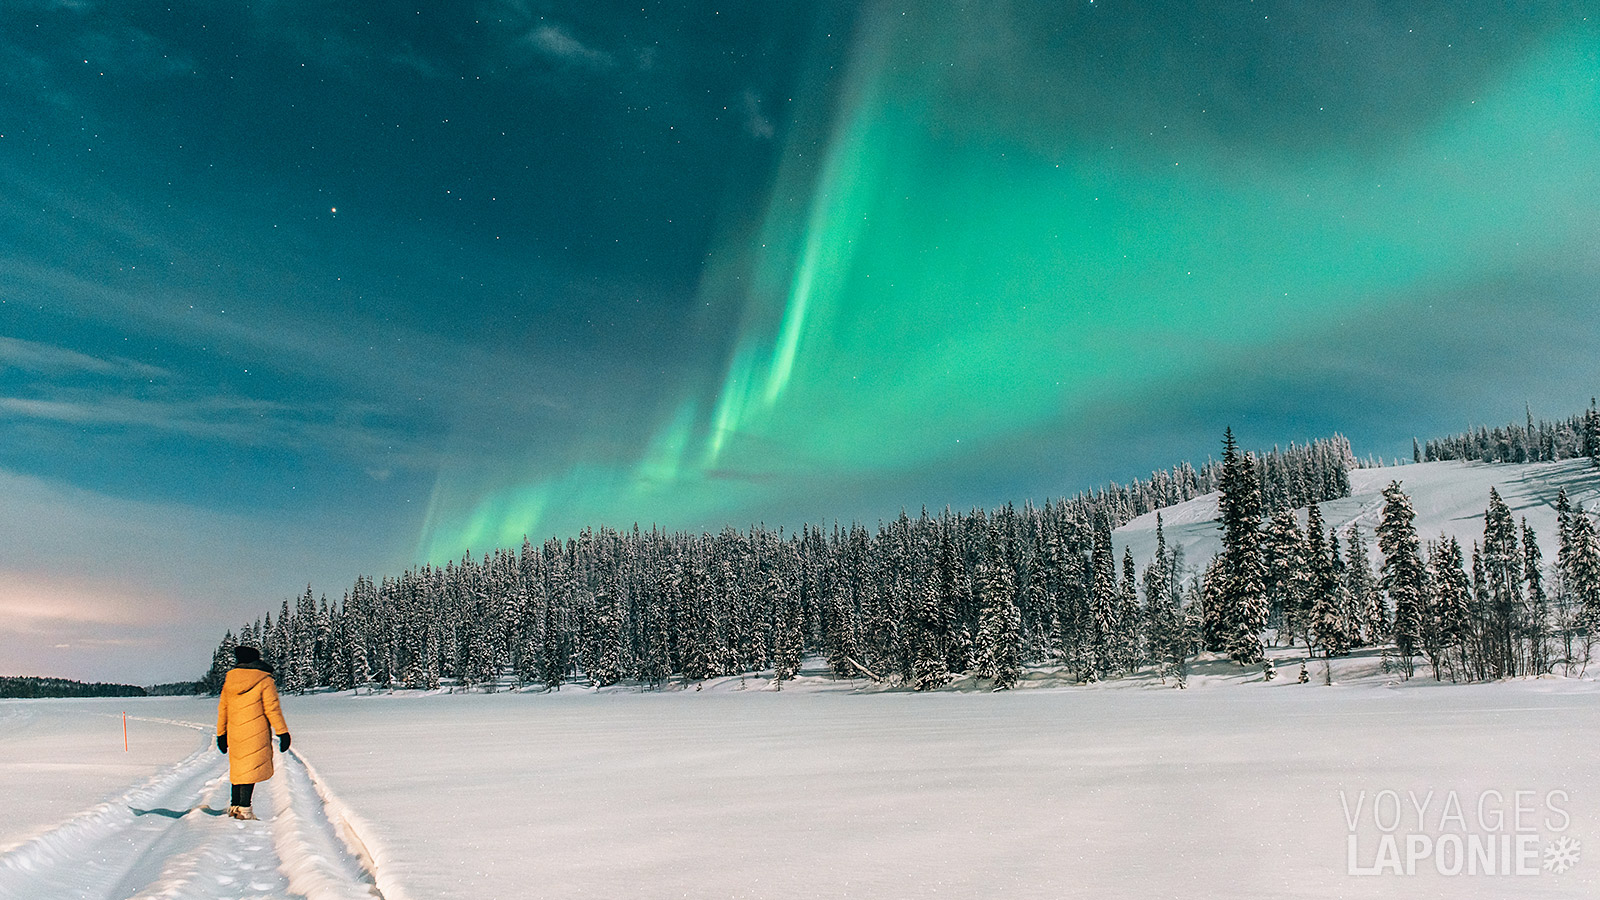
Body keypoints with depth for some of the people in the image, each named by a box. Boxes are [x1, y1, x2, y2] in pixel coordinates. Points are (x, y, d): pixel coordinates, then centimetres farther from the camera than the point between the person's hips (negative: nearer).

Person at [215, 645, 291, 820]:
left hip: (234, 733, 5)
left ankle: (234, 806, 21)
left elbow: (223, 709, 14)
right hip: (257, 733, -5)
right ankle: (244, 808, -10)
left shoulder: (229, 680, 8)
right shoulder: (264, 680, -7)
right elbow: (272, 709, -9)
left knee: (238, 768, 17)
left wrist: (221, 734, 23)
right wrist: (282, 732, -5)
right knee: (251, 769, -3)